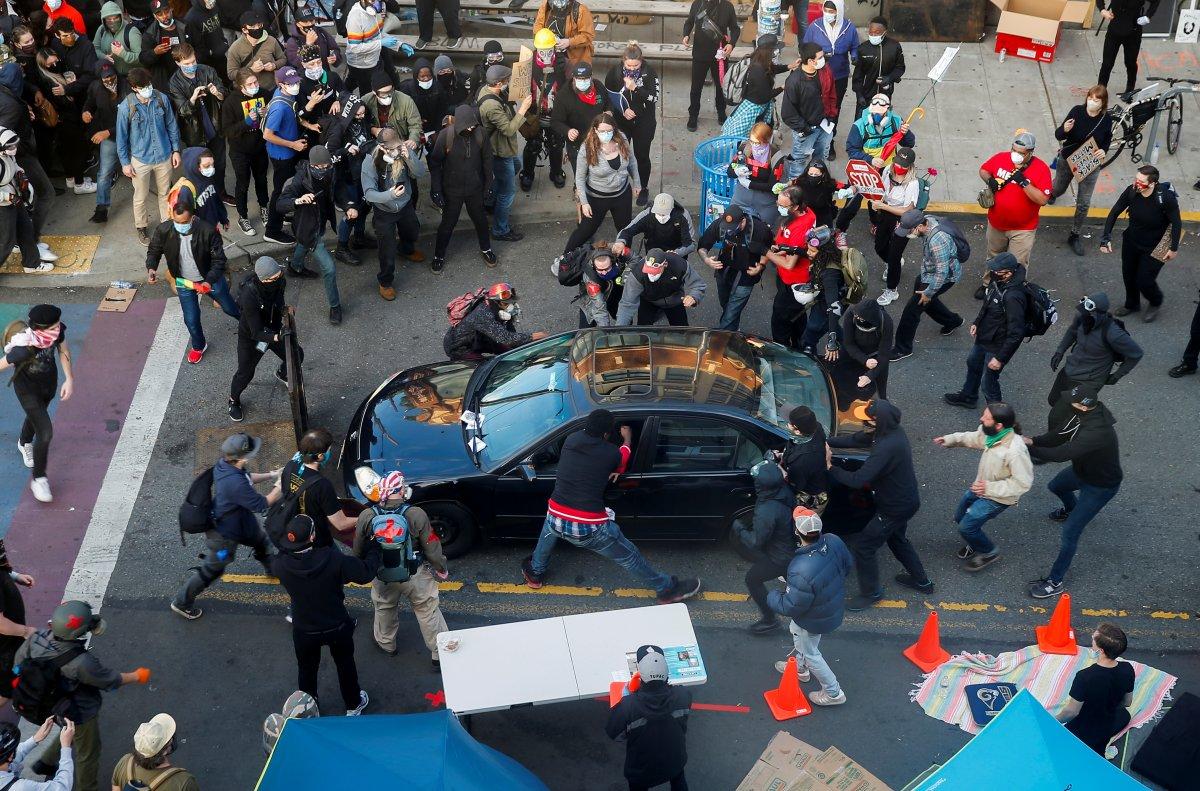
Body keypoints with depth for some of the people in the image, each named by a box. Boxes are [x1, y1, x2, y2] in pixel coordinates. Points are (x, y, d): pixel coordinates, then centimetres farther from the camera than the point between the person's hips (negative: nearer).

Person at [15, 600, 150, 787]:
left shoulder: (37, 638, -25)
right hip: (80, 714, -6)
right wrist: (137, 676, -3)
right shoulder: (82, 664, -41)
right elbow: (111, 680, -23)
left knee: (69, 733, 37)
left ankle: (45, 763, 53)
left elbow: (20, 660, -5)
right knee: (88, 753, 21)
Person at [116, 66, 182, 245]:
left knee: (165, 193, 19)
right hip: (140, 159, -2)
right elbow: (121, 136, -7)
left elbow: (171, 125, 2)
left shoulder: (161, 99, -12)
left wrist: (176, 150, 4)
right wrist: (125, 162, -4)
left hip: (164, 156, 2)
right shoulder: (125, 107, -19)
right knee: (141, 197, 14)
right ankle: (141, 227, 36)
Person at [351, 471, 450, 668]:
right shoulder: (416, 515, -24)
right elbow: (432, 549, -15)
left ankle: (386, 644, 50)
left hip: (382, 577, 2)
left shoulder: (366, 517, -16)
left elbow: (358, 551, -1)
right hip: (416, 576, -2)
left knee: (384, 609, 30)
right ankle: (440, 655, 25)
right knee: (428, 613, 16)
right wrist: (442, 569, 3)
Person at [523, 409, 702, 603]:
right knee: (628, 556, 16)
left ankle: (535, 574, 50)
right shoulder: (611, 453, -5)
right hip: (590, 529, -3)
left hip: (556, 522, 3)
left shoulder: (570, 439, 3)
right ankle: (667, 589, 31)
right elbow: (623, 457, 20)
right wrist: (627, 437, 39)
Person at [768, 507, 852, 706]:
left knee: (809, 653, 23)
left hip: (814, 620, -7)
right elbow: (848, 565, -2)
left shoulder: (801, 571, -45)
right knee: (795, 631, 34)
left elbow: (791, 607, -29)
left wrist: (771, 598, -9)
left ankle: (833, 693, 41)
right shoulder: (834, 542, -25)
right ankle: (800, 668, 60)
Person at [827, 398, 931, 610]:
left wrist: (830, 467, -24)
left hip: (895, 508, -9)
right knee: (896, 539, 32)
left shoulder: (887, 447, -36)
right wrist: (827, 441, -7)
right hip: (906, 500, 9)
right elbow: (856, 439, 3)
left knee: (863, 546, 4)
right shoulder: (892, 432, -6)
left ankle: (871, 593, 22)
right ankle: (920, 580, 47)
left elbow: (858, 480, -36)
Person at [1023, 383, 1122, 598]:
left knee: (1070, 532, -7)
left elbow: (1061, 454, -45)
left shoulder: (1096, 432, -44)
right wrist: (1033, 441, -24)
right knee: (1055, 486, 34)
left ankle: (1055, 583, 5)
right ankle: (1071, 510, 67)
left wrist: (1026, 449, -37)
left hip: (1101, 485, -9)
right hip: (1083, 470, 9)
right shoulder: (1086, 413, -18)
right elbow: (1060, 434, -8)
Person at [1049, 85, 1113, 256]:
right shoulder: (1077, 111, -22)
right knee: (1059, 189, 26)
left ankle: (1074, 235, 24)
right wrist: (1064, 129, -42)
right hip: (1067, 160, 0)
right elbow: (1058, 136, -18)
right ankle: (1052, 193, 65)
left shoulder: (1106, 119, -17)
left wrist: (1104, 151, -16)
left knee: (1084, 204, 4)